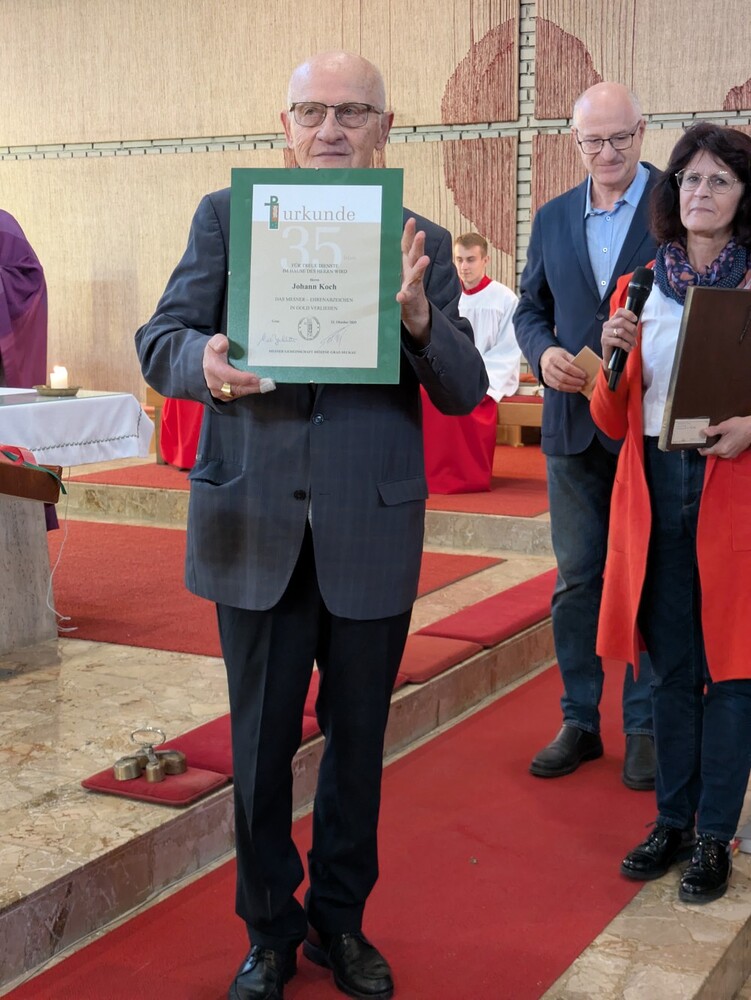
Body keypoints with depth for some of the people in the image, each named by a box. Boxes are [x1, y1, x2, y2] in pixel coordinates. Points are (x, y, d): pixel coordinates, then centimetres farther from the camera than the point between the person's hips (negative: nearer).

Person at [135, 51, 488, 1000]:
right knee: (260, 742, 11)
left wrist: (418, 317, -22)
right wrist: (202, 361, -24)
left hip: (372, 530, 1)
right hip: (255, 524, 0)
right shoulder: (226, 215, 4)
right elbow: (158, 342, -1)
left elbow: (464, 393, -2)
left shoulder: (421, 242, 4)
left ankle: (341, 921, 35)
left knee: (357, 737, 14)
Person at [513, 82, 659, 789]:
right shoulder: (552, 218, 11)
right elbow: (530, 308, 16)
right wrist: (543, 353, -6)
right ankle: (579, 722, 22)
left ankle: (645, 726, 17)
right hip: (574, 424, 4)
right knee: (576, 579, 9)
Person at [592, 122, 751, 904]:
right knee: (672, 667, 11)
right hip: (655, 491, 3)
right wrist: (613, 359, -10)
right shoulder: (638, 289, 9)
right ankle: (673, 822, 24)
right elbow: (612, 422, 8)